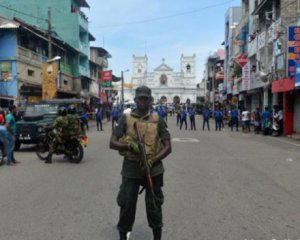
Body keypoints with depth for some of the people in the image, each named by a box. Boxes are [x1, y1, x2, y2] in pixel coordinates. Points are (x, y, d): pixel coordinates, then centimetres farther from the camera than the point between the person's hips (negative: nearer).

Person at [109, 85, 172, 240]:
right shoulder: (126, 119, 2)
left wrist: (152, 161, -15)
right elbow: (112, 143, -2)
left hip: (153, 169, 1)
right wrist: (130, 146, -20)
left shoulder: (157, 120, 3)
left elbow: (168, 147, 0)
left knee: (154, 205, 10)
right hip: (130, 169, 0)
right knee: (127, 204, 6)